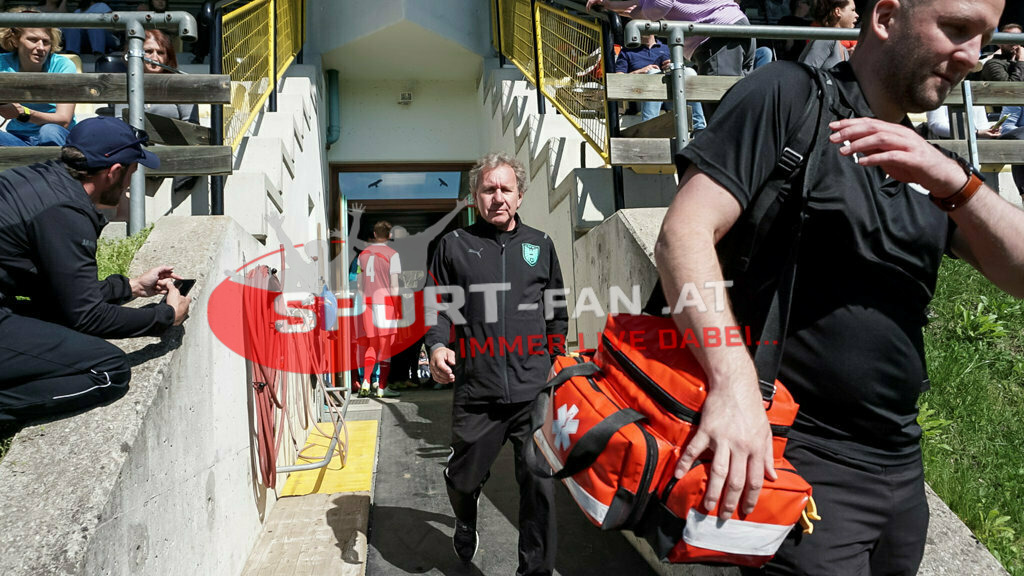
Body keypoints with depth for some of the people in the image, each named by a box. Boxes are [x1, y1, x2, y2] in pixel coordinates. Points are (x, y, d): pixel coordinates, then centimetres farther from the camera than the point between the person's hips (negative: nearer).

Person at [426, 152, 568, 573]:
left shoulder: (541, 245, 11)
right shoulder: (455, 245, 6)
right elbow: (437, 305, 6)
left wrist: (557, 359, 14)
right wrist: (437, 345, -11)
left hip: (535, 393, 1)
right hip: (475, 395, 0)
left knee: (540, 485, 4)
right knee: (463, 479, 15)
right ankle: (466, 528, 50)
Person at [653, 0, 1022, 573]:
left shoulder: (929, 164, 13)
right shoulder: (789, 96, -8)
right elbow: (684, 234, -20)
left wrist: (954, 180, -15)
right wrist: (734, 381, -33)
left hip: (902, 459, 8)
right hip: (796, 452, -7)